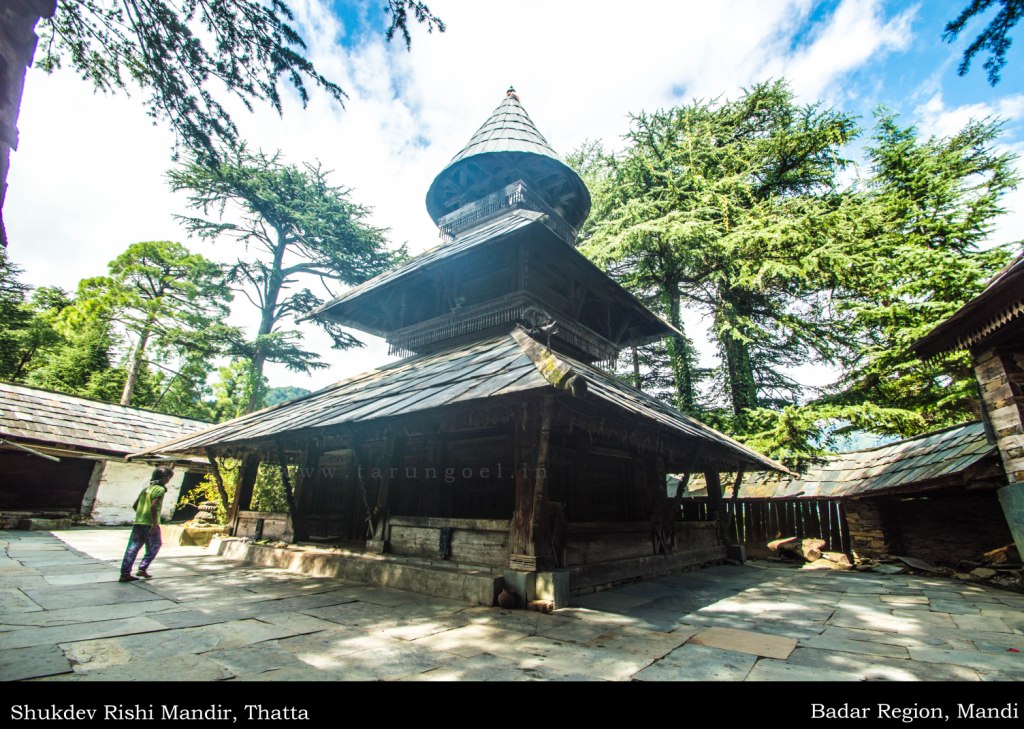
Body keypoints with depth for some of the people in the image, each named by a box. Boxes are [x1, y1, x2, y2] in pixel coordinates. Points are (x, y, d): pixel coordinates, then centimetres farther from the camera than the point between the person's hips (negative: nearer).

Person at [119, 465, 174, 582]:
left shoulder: (146, 489, 16)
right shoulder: (160, 489, -10)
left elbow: (135, 505, 19)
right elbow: (153, 506, -21)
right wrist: (155, 523, -19)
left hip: (138, 522, 7)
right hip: (150, 524, -7)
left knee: (133, 547, 6)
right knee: (154, 547, 9)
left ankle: (125, 573, 5)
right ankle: (142, 569, 5)